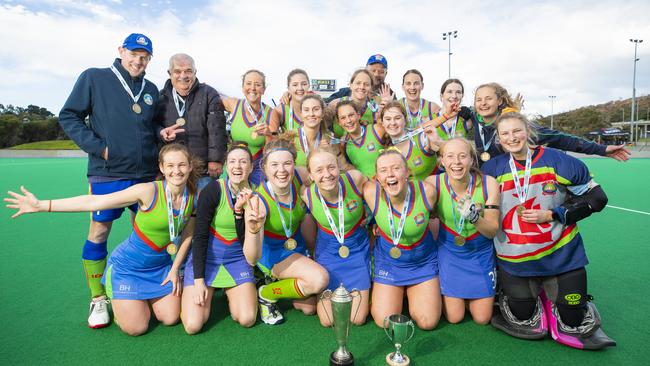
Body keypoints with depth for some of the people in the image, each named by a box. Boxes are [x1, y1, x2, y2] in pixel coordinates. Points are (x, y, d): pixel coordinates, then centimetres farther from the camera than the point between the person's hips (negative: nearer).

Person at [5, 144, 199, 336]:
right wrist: (41, 205, -28)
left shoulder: (194, 196, -12)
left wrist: (174, 269, 0)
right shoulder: (148, 191, -26)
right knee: (136, 328, -4)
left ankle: (144, 297, 33)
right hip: (128, 266, -4)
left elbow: (188, 235, 0)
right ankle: (115, 299, 27)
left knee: (170, 319, 4)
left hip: (160, 266, 4)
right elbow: (94, 201, -26)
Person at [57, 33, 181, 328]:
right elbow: (69, 117, 1)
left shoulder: (151, 89, 13)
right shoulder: (93, 78, 1)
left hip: (146, 173, 4)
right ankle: (98, 299, 16)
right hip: (107, 173, -4)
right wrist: (98, 147, -10)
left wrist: (161, 133, 0)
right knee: (98, 232, 1)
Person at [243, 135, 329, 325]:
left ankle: (276, 278, 32)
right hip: (272, 253, -5)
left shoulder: (301, 176, -22)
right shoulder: (259, 201, -33)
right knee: (320, 279, -28)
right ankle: (265, 295, -3)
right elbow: (252, 259, -36)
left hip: (297, 246, 5)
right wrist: (253, 231, -54)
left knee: (310, 308, 8)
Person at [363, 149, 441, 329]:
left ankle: (410, 293, 28)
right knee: (385, 322, -4)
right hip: (388, 261, 0)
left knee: (428, 322, -2)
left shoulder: (427, 191, -23)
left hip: (424, 261, 1)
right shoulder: (372, 192, -26)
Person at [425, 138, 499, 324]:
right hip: (449, 251, -1)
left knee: (482, 318, 9)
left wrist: (474, 216, -33)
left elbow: (492, 231, -15)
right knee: (454, 317, 4)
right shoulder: (433, 183, -22)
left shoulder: (488, 183, -19)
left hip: (481, 253, 1)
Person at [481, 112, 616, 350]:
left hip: (561, 255, 0)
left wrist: (552, 215, -13)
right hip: (514, 261, 1)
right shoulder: (493, 169, -4)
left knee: (574, 323, 4)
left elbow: (596, 198, -4)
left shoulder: (556, 160, -8)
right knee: (525, 322, 2)